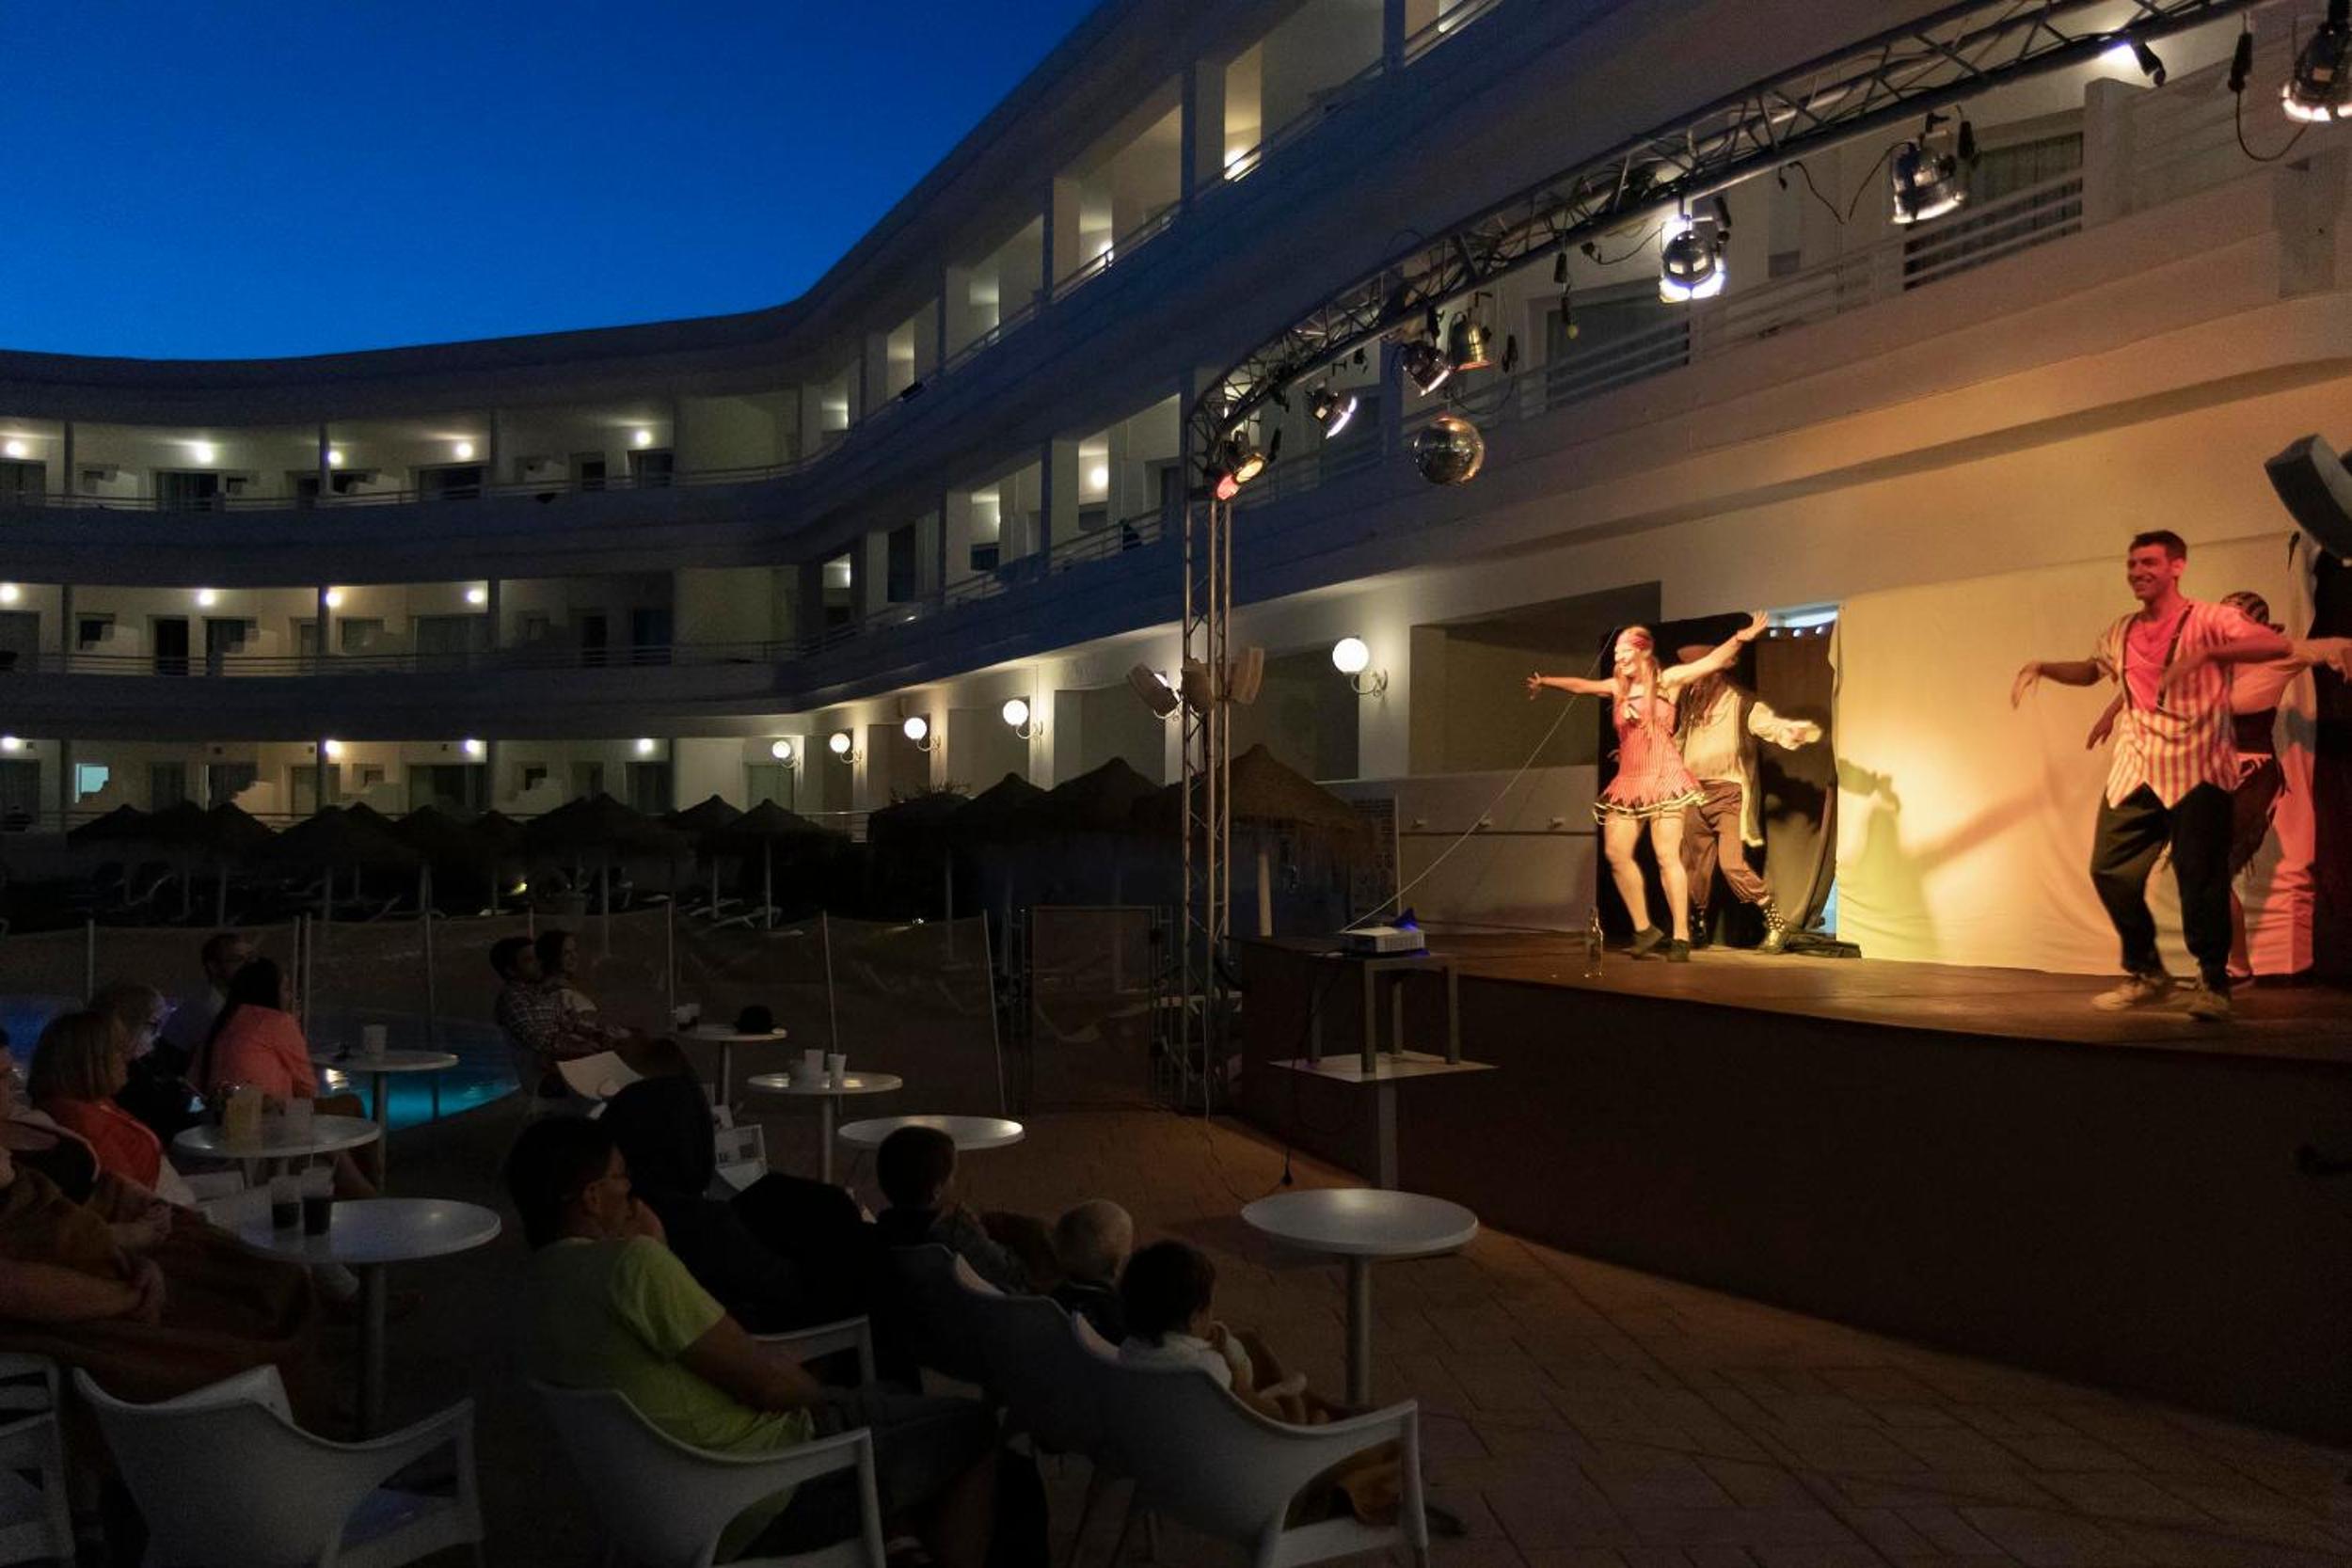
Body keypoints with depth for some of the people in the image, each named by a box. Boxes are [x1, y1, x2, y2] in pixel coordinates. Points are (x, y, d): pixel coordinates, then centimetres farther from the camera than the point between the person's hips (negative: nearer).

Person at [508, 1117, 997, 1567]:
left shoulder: (552, 1273, 2)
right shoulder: (632, 1263, -28)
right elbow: (767, 1381, -22)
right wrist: (816, 1392, -1)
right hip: (761, 1502, -10)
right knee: (973, 1429, 4)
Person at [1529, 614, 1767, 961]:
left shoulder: (1667, 681, -1)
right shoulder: (1618, 687, 14)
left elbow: (1712, 661, -11)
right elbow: (1581, 685, 29)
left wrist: (1740, 638, -27)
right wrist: (1545, 681, 41)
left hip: (1663, 779, -6)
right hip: (1628, 782, 6)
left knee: (1667, 856, -11)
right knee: (1616, 853, -1)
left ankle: (1681, 938, -9)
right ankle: (1643, 929, 9)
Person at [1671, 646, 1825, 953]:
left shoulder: (1740, 701, -7)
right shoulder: (1691, 704, 13)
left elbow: (1769, 724, -22)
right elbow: (1676, 741, 27)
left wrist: (1798, 730, -42)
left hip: (1729, 795, -6)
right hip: (1696, 795, 6)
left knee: (1731, 863, -18)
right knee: (1693, 867, 10)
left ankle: (1776, 923, -5)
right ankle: (1696, 930, 25)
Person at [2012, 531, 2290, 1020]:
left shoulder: (2211, 620, -5)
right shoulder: (2123, 633, 13)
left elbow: (2277, 645, -20)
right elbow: (2091, 670, 32)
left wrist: (2203, 653, -32)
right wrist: (2042, 667, 14)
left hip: (2197, 773, -6)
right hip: (2134, 773, 6)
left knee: (2200, 881, -7)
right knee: (2111, 872, 2)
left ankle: (2213, 984, 9)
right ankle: (2145, 974, 20)